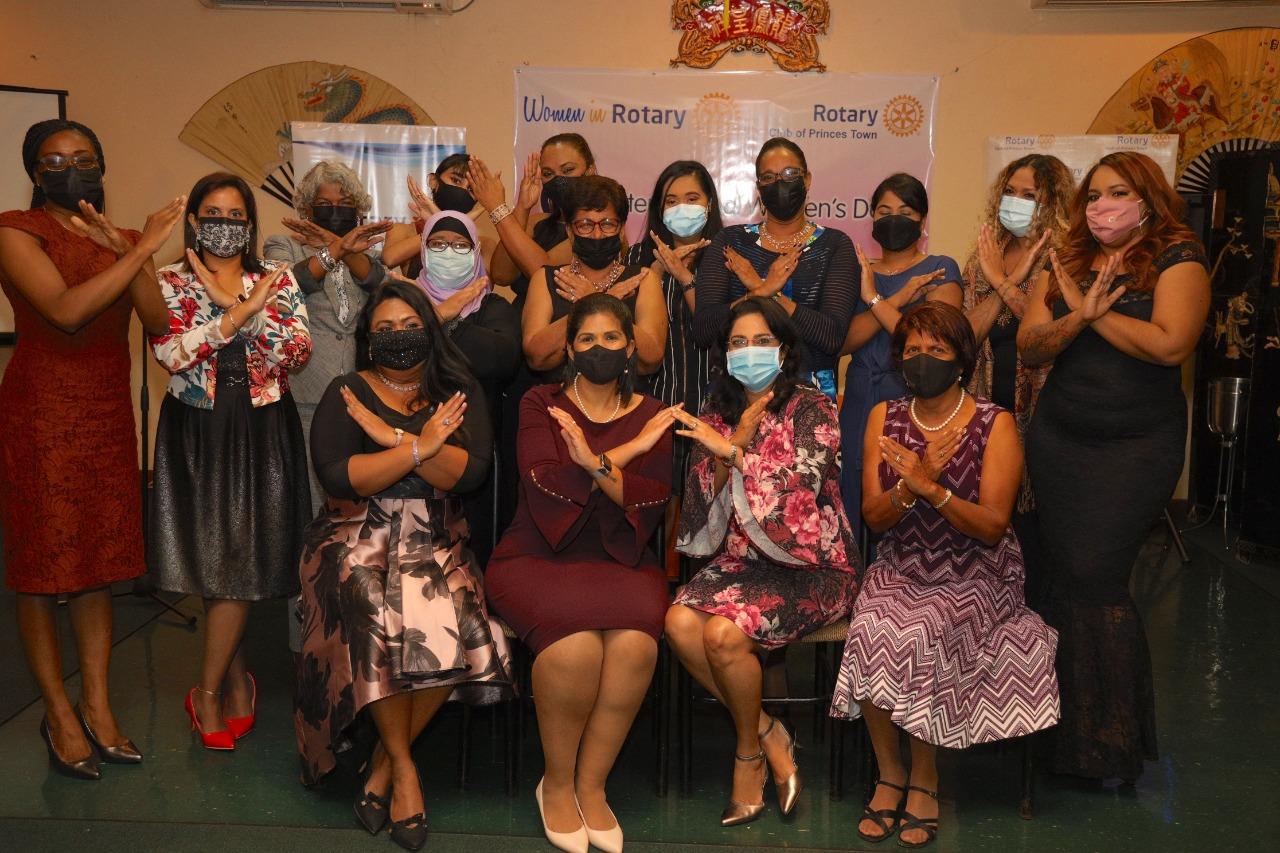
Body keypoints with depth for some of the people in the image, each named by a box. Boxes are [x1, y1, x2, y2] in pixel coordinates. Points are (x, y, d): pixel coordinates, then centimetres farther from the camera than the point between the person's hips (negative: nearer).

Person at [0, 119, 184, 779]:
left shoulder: (123, 242, 11)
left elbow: (159, 322, -3)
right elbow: (65, 310, -23)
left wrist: (124, 248, -14)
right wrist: (142, 249, -21)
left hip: (108, 416, 6)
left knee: (99, 560, 9)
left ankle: (97, 704, 19)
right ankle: (58, 713, 15)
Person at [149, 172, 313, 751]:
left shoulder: (277, 280, 5)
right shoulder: (171, 283, 3)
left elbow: (299, 350, -9)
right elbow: (169, 352, -14)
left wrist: (236, 303, -15)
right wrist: (237, 312, -18)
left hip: (261, 431, 0)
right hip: (196, 432, 0)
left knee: (239, 560, -3)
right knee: (210, 560, 4)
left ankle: (208, 692, 12)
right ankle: (236, 676, 24)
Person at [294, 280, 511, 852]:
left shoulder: (460, 392, 11)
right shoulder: (347, 392, 6)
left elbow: (470, 471, -7)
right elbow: (335, 477, -10)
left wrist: (391, 435, -12)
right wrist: (419, 446, -13)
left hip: (435, 543, 1)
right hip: (358, 540, -1)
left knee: (452, 623, -28)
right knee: (374, 620, -32)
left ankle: (384, 761, -7)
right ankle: (403, 764, -12)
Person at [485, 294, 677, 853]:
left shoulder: (653, 417, 10)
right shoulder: (541, 405, 8)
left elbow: (650, 507, -4)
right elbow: (544, 483, -10)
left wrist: (596, 466, -22)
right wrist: (628, 451, -9)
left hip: (620, 561, 2)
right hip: (539, 557, -1)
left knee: (635, 644, -30)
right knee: (574, 644, -31)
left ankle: (590, 784, -8)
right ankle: (556, 783, -5)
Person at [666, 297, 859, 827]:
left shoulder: (812, 409, -5)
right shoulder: (716, 412, 10)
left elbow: (800, 486, -19)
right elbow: (706, 500, 2)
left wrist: (731, 449, -17)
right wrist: (741, 432, -9)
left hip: (810, 565, -5)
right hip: (742, 559, 5)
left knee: (724, 633, -28)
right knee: (680, 622, -24)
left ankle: (749, 753, 1)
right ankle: (768, 734, -5)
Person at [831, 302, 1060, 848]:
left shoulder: (994, 425, -5)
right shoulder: (885, 418, 5)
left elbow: (993, 525, -12)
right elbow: (874, 517, 1)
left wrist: (929, 488, -25)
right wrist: (909, 486, -20)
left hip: (971, 575, -3)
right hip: (900, 569, 3)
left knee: (917, 636, -29)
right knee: (871, 631, -26)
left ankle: (924, 779, -6)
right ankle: (890, 772, -5)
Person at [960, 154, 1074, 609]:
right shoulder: (984, 257, 9)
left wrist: (1003, 282, -14)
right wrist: (1011, 278, -10)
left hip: (1038, 411, -4)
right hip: (987, 405, 4)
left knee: (1032, 519, 4)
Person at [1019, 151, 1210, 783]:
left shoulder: (1177, 259, -5)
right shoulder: (1065, 265, 9)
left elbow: (1170, 345, -20)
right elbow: (1029, 347, 0)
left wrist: (1092, 310, -11)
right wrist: (1078, 315, -18)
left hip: (1137, 447, -5)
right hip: (1058, 440, 5)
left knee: (1094, 577, -9)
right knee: (1066, 577, 7)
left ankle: (1114, 739, 8)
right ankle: (1071, 725, 20)